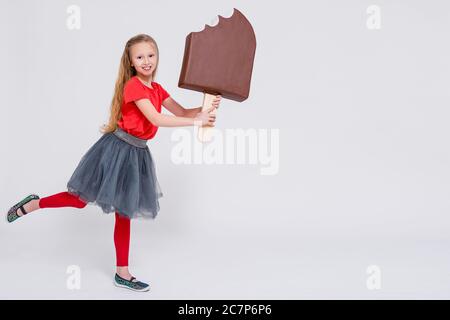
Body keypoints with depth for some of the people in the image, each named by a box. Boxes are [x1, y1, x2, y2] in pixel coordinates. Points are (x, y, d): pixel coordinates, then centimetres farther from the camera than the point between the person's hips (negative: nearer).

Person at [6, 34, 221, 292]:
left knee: (125, 211, 11)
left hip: (136, 153, 8)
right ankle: (33, 204, 25)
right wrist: (196, 121, -22)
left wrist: (207, 108, -9)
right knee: (81, 200, -1)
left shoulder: (157, 89, 9)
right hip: (117, 148, -8)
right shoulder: (133, 85, -16)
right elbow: (156, 119, -24)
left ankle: (123, 273, 18)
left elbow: (182, 112, 9)